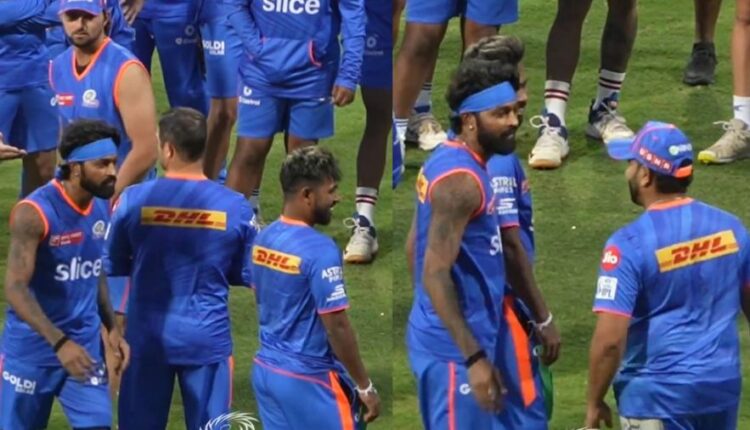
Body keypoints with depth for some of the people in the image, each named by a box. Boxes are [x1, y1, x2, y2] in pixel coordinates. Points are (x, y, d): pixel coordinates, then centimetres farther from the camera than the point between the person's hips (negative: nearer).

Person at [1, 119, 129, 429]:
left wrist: (112, 328, 7)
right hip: (32, 347, -5)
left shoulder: (101, 208, 0)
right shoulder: (34, 213, -21)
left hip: (85, 344, 5)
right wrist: (60, 342, -33)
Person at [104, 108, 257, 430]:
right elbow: (247, 275, 2)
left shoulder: (133, 199, -9)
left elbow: (112, 266, 2)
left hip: (148, 334, 0)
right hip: (208, 338, 0)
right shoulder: (235, 207, -7)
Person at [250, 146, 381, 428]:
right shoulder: (319, 249, -21)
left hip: (266, 370, 8)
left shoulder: (263, 239, 5)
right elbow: (336, 326, -20)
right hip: (308, 379, -8)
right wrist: (365, 386, -12)